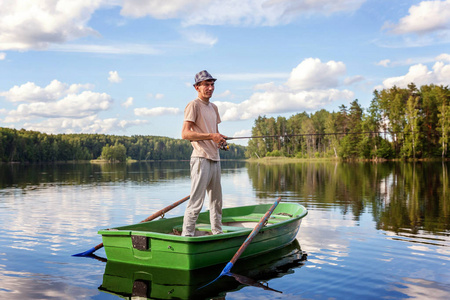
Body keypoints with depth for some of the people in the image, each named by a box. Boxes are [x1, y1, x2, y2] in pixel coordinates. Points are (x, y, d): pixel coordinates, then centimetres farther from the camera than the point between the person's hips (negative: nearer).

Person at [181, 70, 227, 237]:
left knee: (216, 201, 15)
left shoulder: (214, 107, 20)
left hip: (215, 159, 9)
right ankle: (186, 235, -6)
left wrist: (221, 139, 5)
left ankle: (217, 233, 25)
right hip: (201, 158, -9)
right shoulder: (193, 105, -6)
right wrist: (211, 136, -20)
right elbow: (185, 133, -16)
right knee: (196, 201, -10)